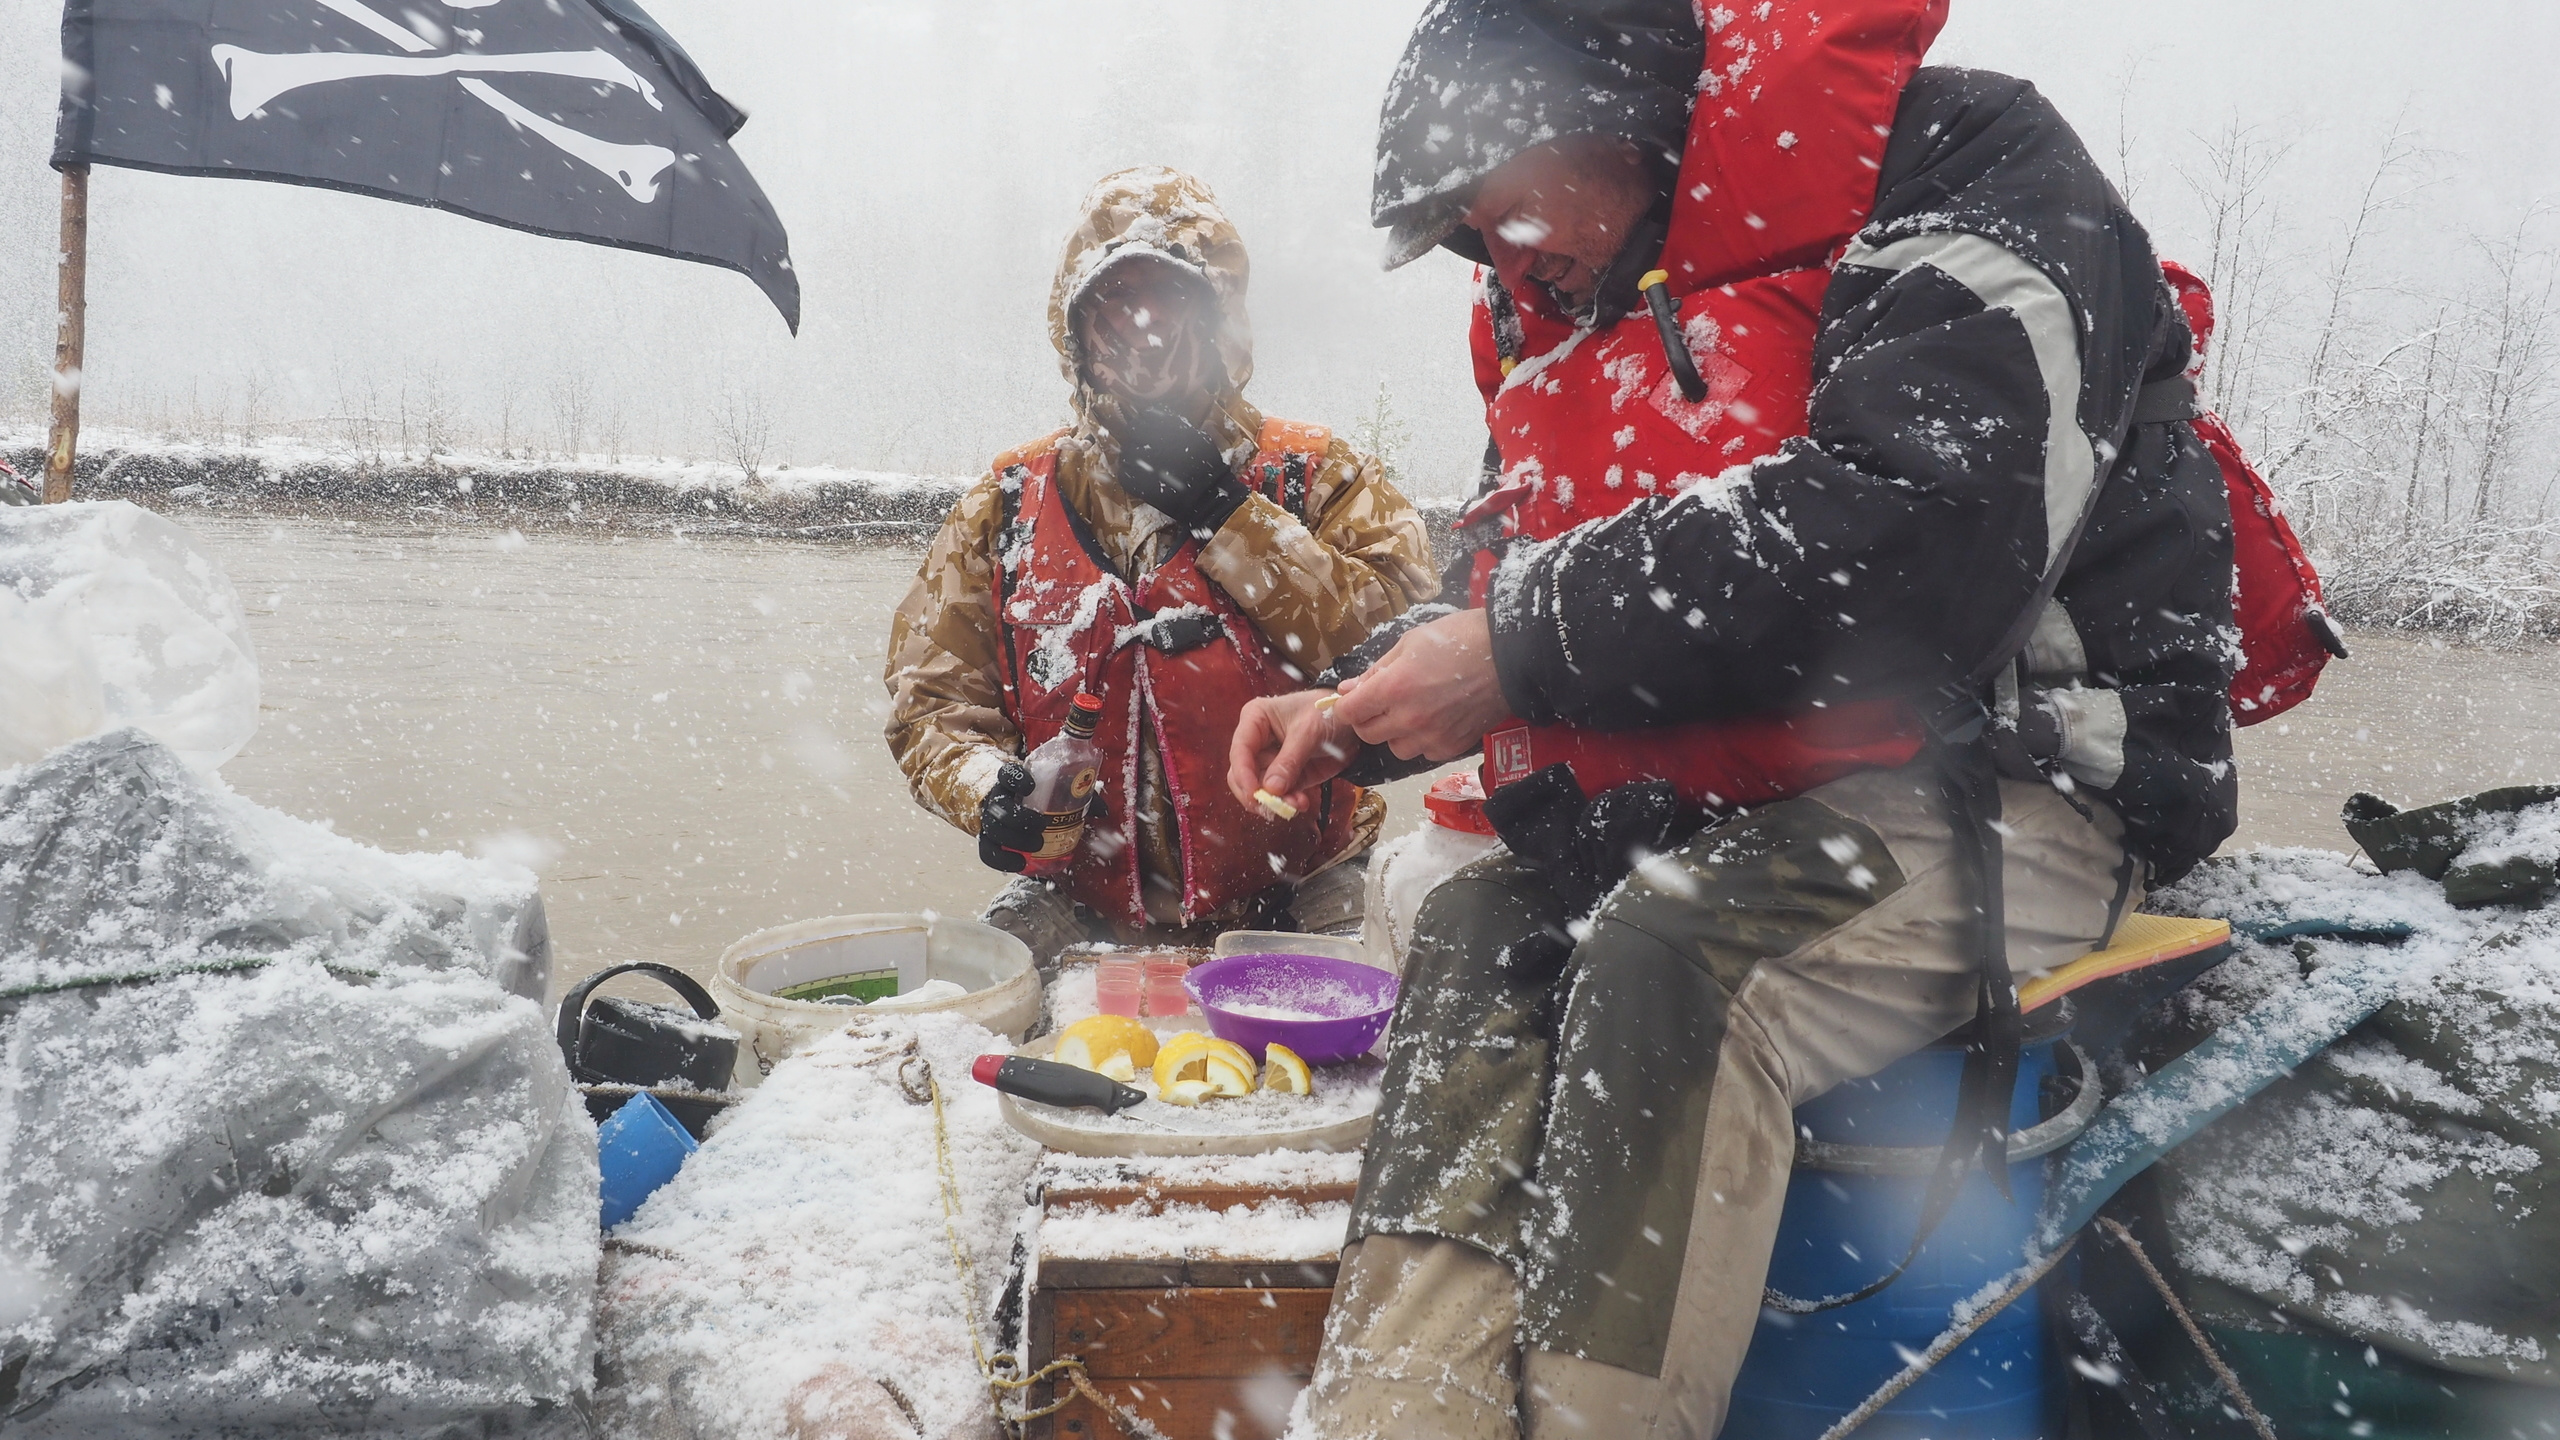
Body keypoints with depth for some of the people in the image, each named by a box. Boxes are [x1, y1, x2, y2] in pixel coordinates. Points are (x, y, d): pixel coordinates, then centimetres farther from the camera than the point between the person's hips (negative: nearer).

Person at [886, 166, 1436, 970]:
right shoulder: (1008, 506, 8)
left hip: (1293, 896, -1)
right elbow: (932, 698, 8)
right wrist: (987, 785, -15)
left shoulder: (1317, 478, 2)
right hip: (1083, 904, 2)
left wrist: (1225, 514, -15)